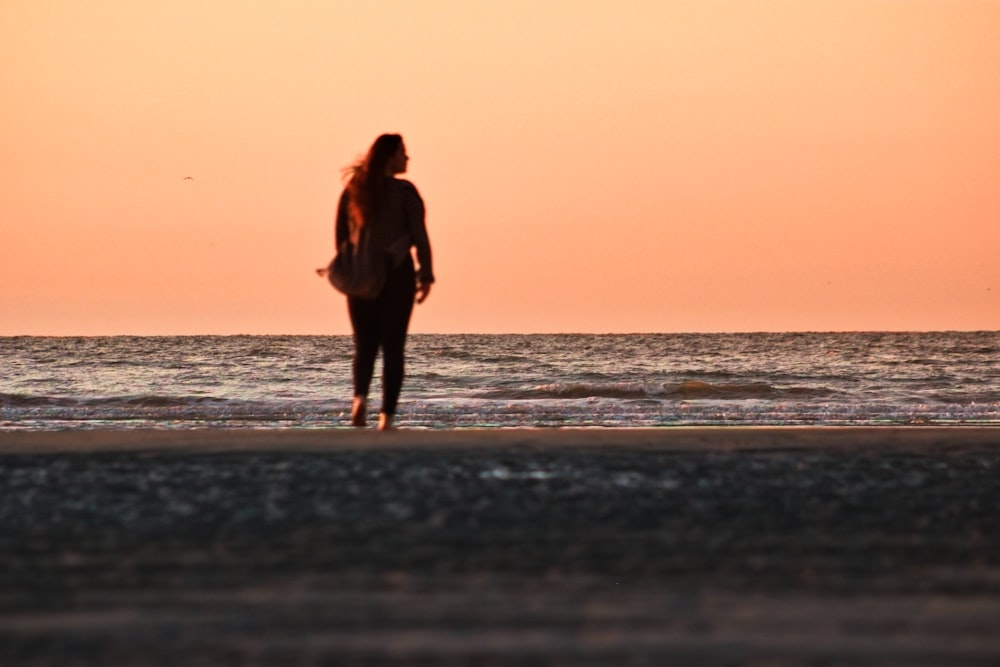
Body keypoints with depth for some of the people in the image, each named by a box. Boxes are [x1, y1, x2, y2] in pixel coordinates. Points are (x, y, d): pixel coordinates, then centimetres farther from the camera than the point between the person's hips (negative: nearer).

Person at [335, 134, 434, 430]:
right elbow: (419, 236, -10)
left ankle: (360, 397, -16)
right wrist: (426, 276, -4)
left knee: (364, 345, 10)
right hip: (397, 273, -3)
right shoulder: (404, 192, -7)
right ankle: (387, 416, -1)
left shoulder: (352, 190, 4)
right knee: (393, 347, 4)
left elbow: (341, 236, 7)